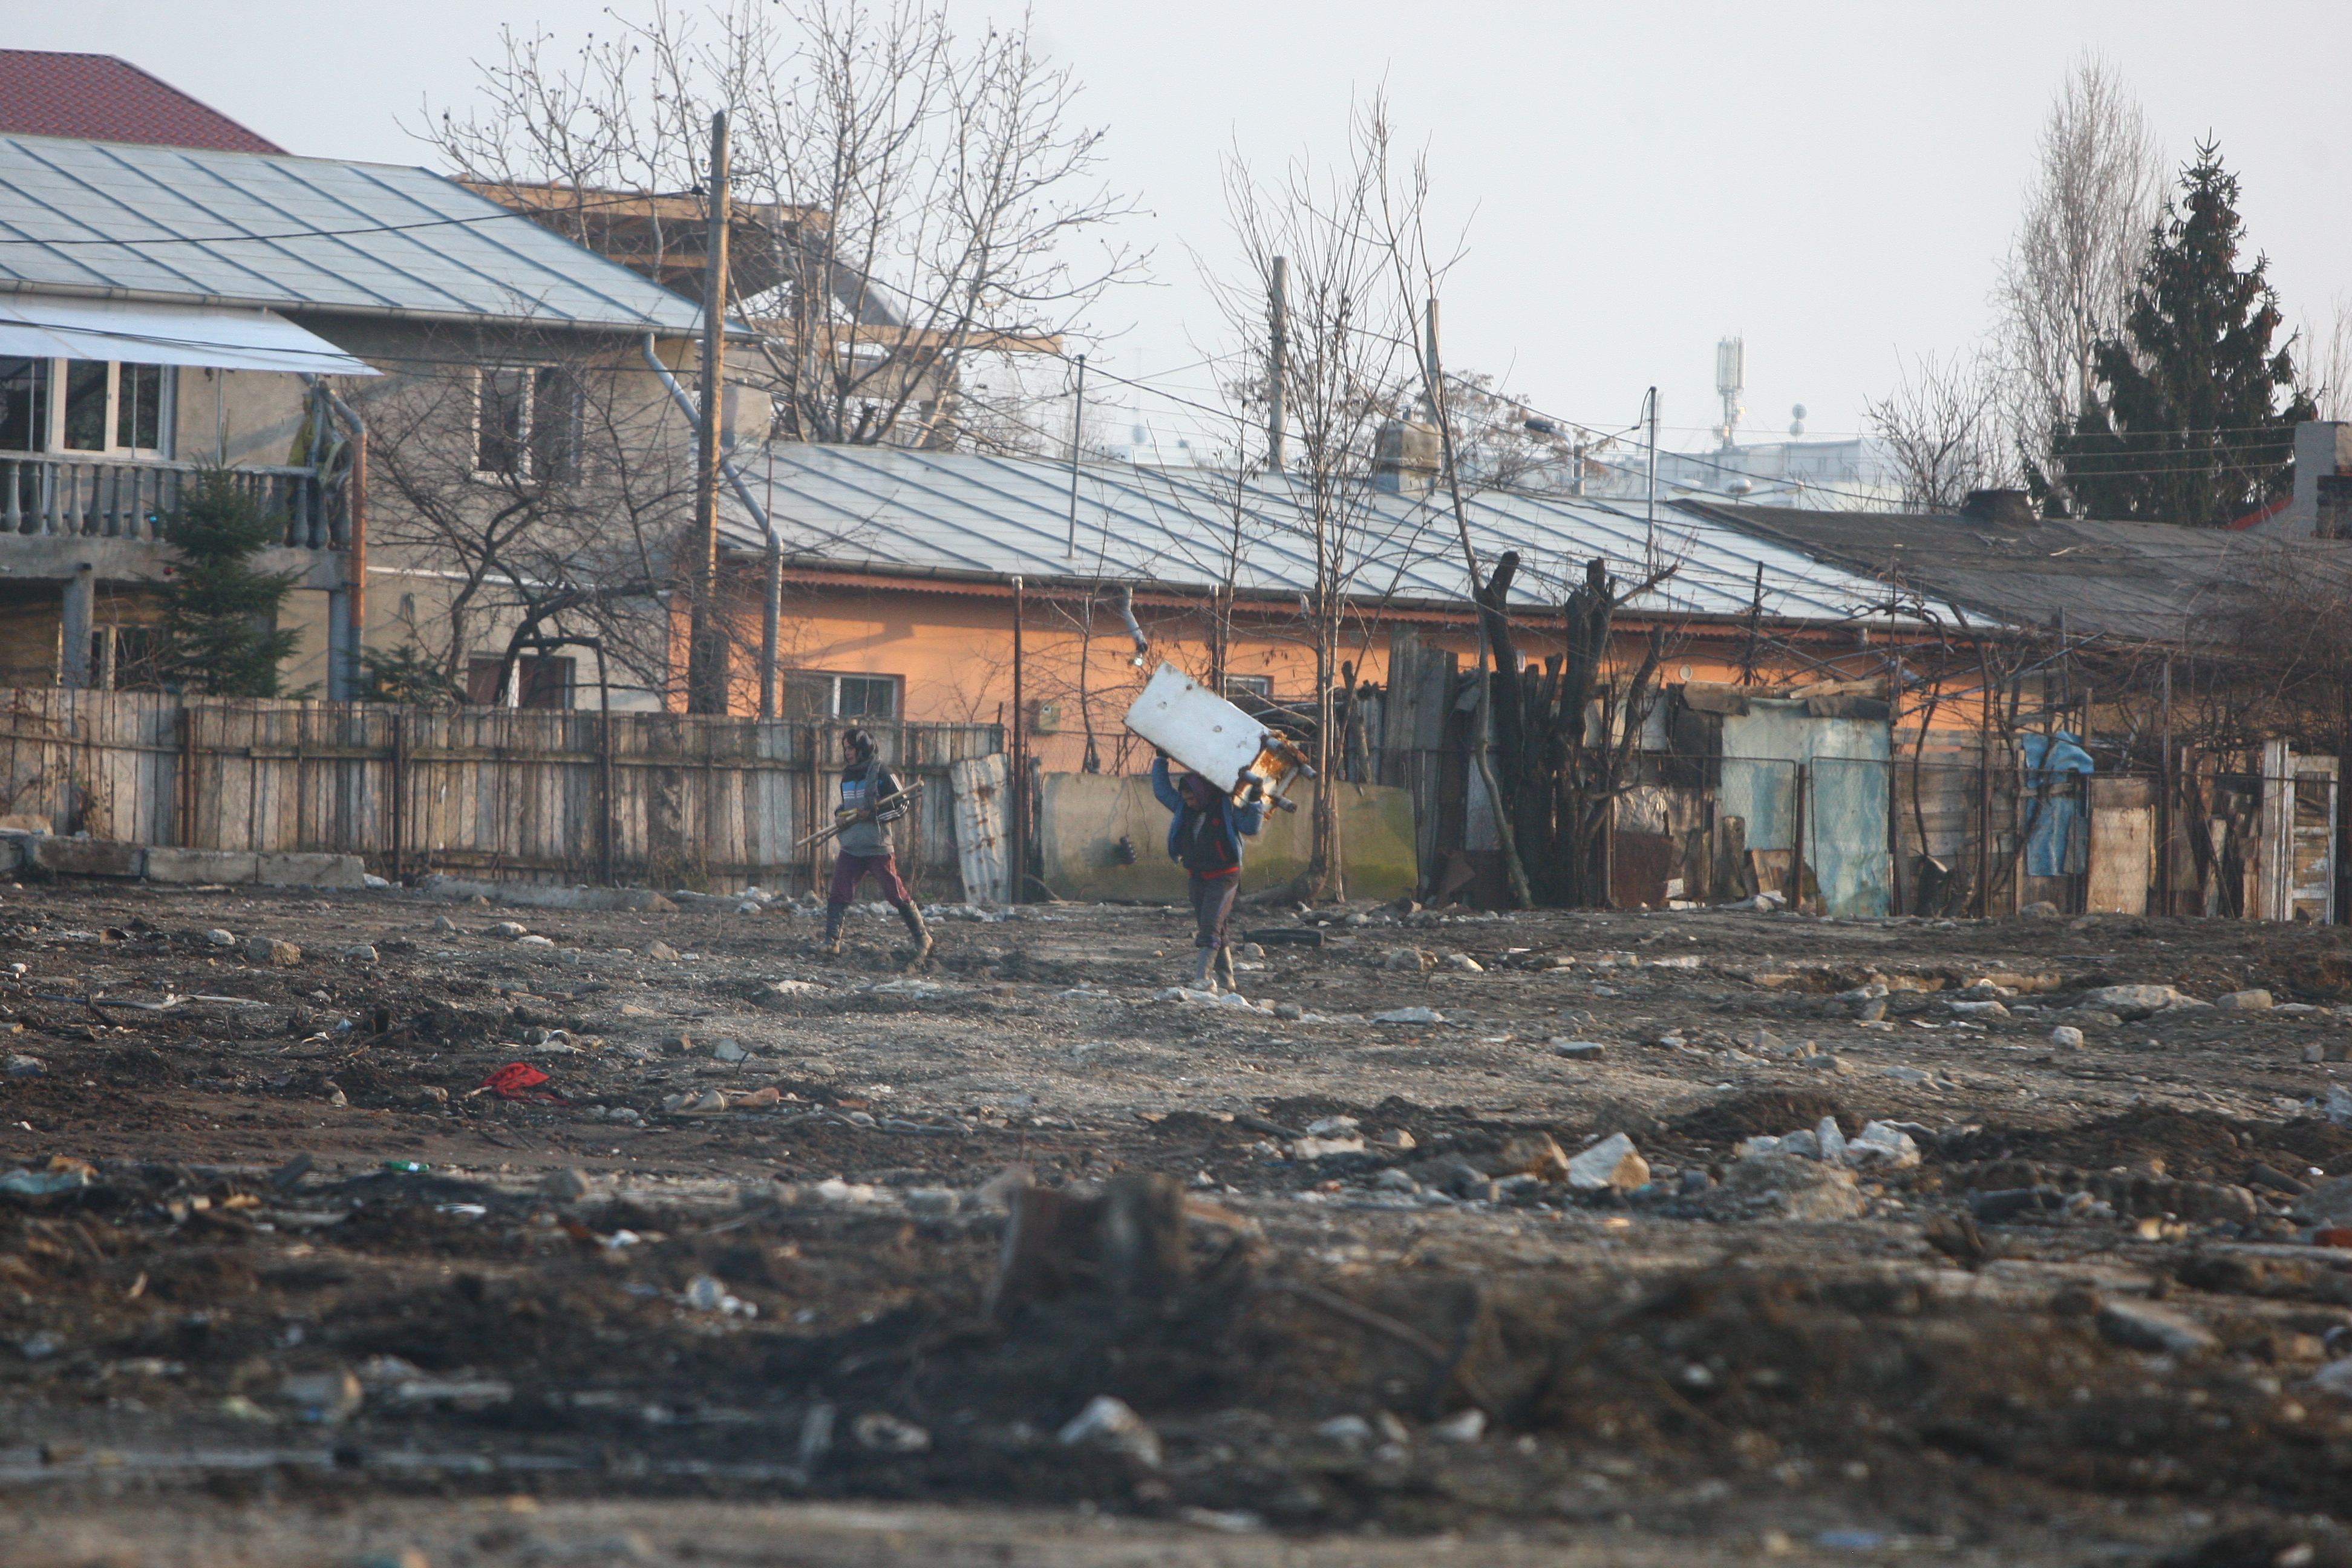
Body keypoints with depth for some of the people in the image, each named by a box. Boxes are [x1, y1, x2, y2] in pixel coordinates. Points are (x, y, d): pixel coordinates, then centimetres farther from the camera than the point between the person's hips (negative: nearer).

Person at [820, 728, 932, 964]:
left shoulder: (882, 775, -6)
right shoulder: (848, 777, 14)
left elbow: (902, 806, -7)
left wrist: (874, 814, -18)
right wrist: (840, 816, 4)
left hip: (878, 847, -6)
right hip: (851, 847, 6)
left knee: (896, 894, -3)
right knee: (838, 894, -7)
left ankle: (922, 939, 9)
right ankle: (832, 942, -6)